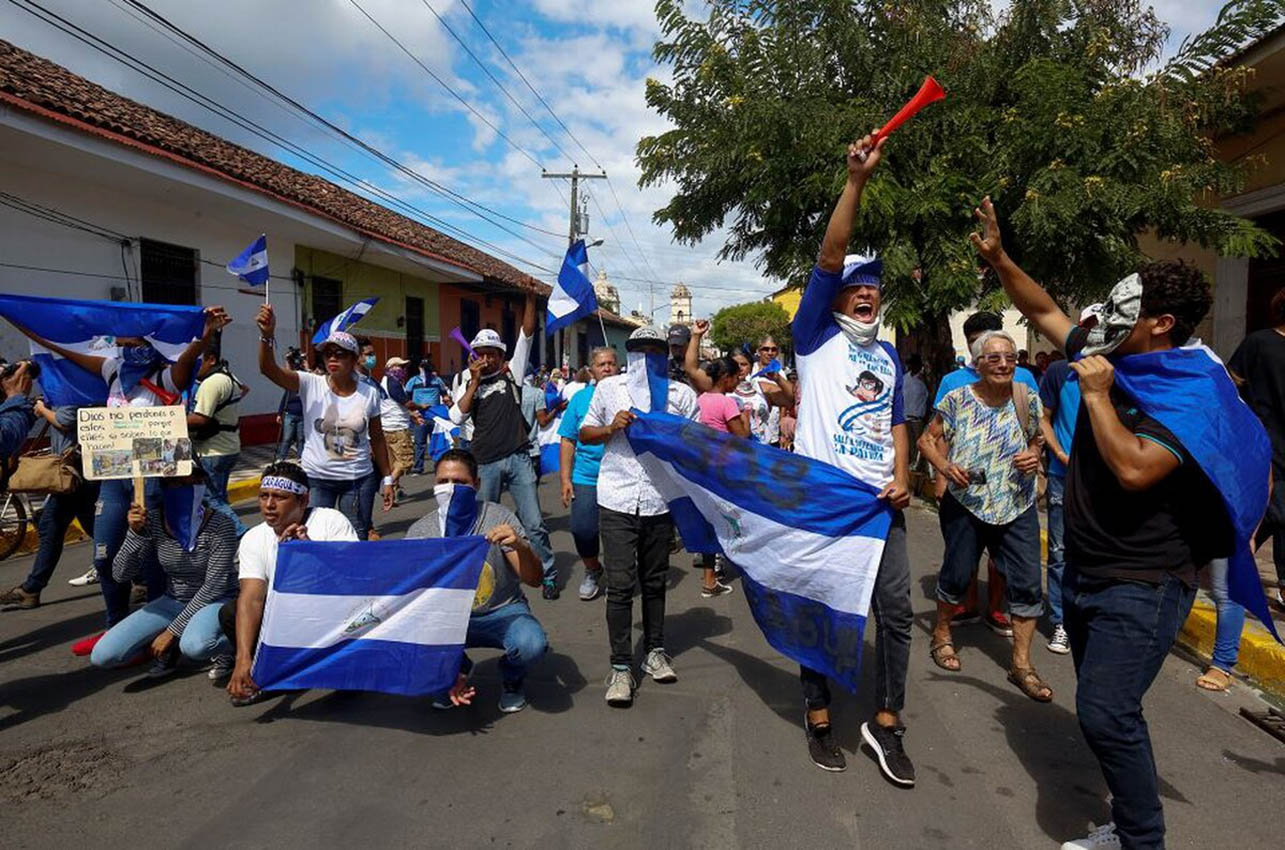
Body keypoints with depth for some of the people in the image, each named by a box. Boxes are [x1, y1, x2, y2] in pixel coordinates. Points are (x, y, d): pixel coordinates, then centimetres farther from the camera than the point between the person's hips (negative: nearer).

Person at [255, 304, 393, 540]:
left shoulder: (369, 393, -2)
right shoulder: (310, 385, -6)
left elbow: (377, 439, 6)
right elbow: (268, 368, -21)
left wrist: (386, 479, 7)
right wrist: (267, 334, -38)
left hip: (359, 479, 1)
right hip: (316, 478, -1)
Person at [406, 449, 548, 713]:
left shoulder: (498, 518, -14)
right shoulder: (419, 532, -10)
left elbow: (535, 580, -16)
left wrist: (521, 547, -41)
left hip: (503, 613, -2)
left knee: (532, 644, -33)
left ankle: (511, 680, 7)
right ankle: (457, 670, 8)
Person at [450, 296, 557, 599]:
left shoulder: (511, 373, 8)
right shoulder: (467, 386, 10)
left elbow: (526, 334, 0)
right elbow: (456, 417, -6)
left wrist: (530, 297, -9)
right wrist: (475, 382, -7)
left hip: (518, 459, -1)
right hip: (485, 464, 1)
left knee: (534, 524, 0)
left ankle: (549, 575, 12)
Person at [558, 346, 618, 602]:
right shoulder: (580, 398, 7)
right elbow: (568, 441, 7)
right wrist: (565, 479, 2)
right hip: (585, 479, 1)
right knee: (582, 530, -4)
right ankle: (592, 571, 25)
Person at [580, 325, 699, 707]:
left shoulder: (682, 394, 7)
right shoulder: (609, 388, 7)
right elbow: (584, 433, 11)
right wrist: (611, 428, -8)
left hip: (661, 501, 1)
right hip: (617, 501, -1)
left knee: (654, 581, 14)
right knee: (620, 584, -3)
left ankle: (654, 652, 29)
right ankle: (621, 666, 5)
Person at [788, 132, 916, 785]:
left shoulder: (888, 356, 19)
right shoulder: (817, 337, 2)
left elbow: (896, 422, 20)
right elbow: (829, 258, -10)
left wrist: (902, 478, 1)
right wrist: (856, 181, -17)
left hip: (880, 500, 5)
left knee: (896, 608, 3)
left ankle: (885, 723, 17)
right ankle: (818, 717, 20)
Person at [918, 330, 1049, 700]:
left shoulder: (1027, 399, 0)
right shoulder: (957, 400, -8)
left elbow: (1035, 441, 15)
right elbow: (927, 439, -1)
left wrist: (1034, 457, -7)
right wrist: (945, 466, -19)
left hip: (1017, 506, 2)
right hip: (965, 503, -2)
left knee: (1027, 584, -1)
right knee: (956, 574, 10)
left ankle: (1021, 664, 13)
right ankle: (941, 635, 36)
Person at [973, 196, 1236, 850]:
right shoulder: (1109, 361, 5)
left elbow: (1133, 469, -31)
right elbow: (1044, 311, 15)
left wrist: (1097, 395, -22)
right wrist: (998, 258, 7)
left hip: (1143, 584, -8)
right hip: (1085, 573, 8)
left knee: (1106, 714, -14)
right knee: (1102, 711, 16)